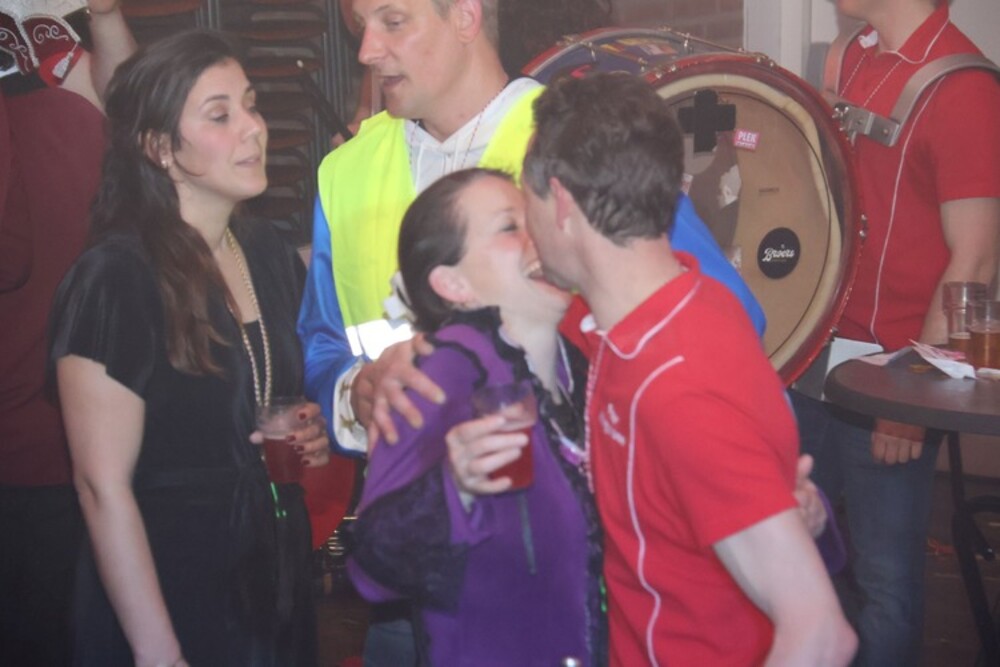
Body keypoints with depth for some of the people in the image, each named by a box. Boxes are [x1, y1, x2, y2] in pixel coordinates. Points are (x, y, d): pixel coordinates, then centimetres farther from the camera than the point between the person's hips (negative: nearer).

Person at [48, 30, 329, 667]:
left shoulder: (272, 253, 2)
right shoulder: (114, 280, -19)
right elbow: (103, 487, -18)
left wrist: (312, 433, -1)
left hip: (280, 577, 7)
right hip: (174, 586, -6)